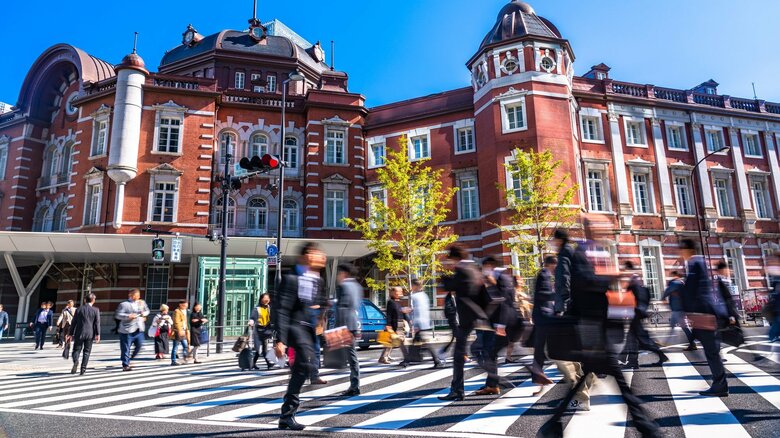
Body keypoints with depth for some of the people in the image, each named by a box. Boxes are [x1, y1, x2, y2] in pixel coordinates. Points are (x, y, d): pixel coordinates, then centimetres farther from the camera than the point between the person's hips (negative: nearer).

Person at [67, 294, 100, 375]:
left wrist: (70, 334, 12)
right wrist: (97, 334, -2)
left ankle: (75, 361, -19)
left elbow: (73, 322, 5)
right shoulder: (96, 310, -2)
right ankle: (83, 369, 5)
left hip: (79, 333, 0)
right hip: (90, 334, 0)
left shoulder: (79, 309, 2)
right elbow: (97, 323, -6)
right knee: (86, 351, 8)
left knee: (76, 350, 9)